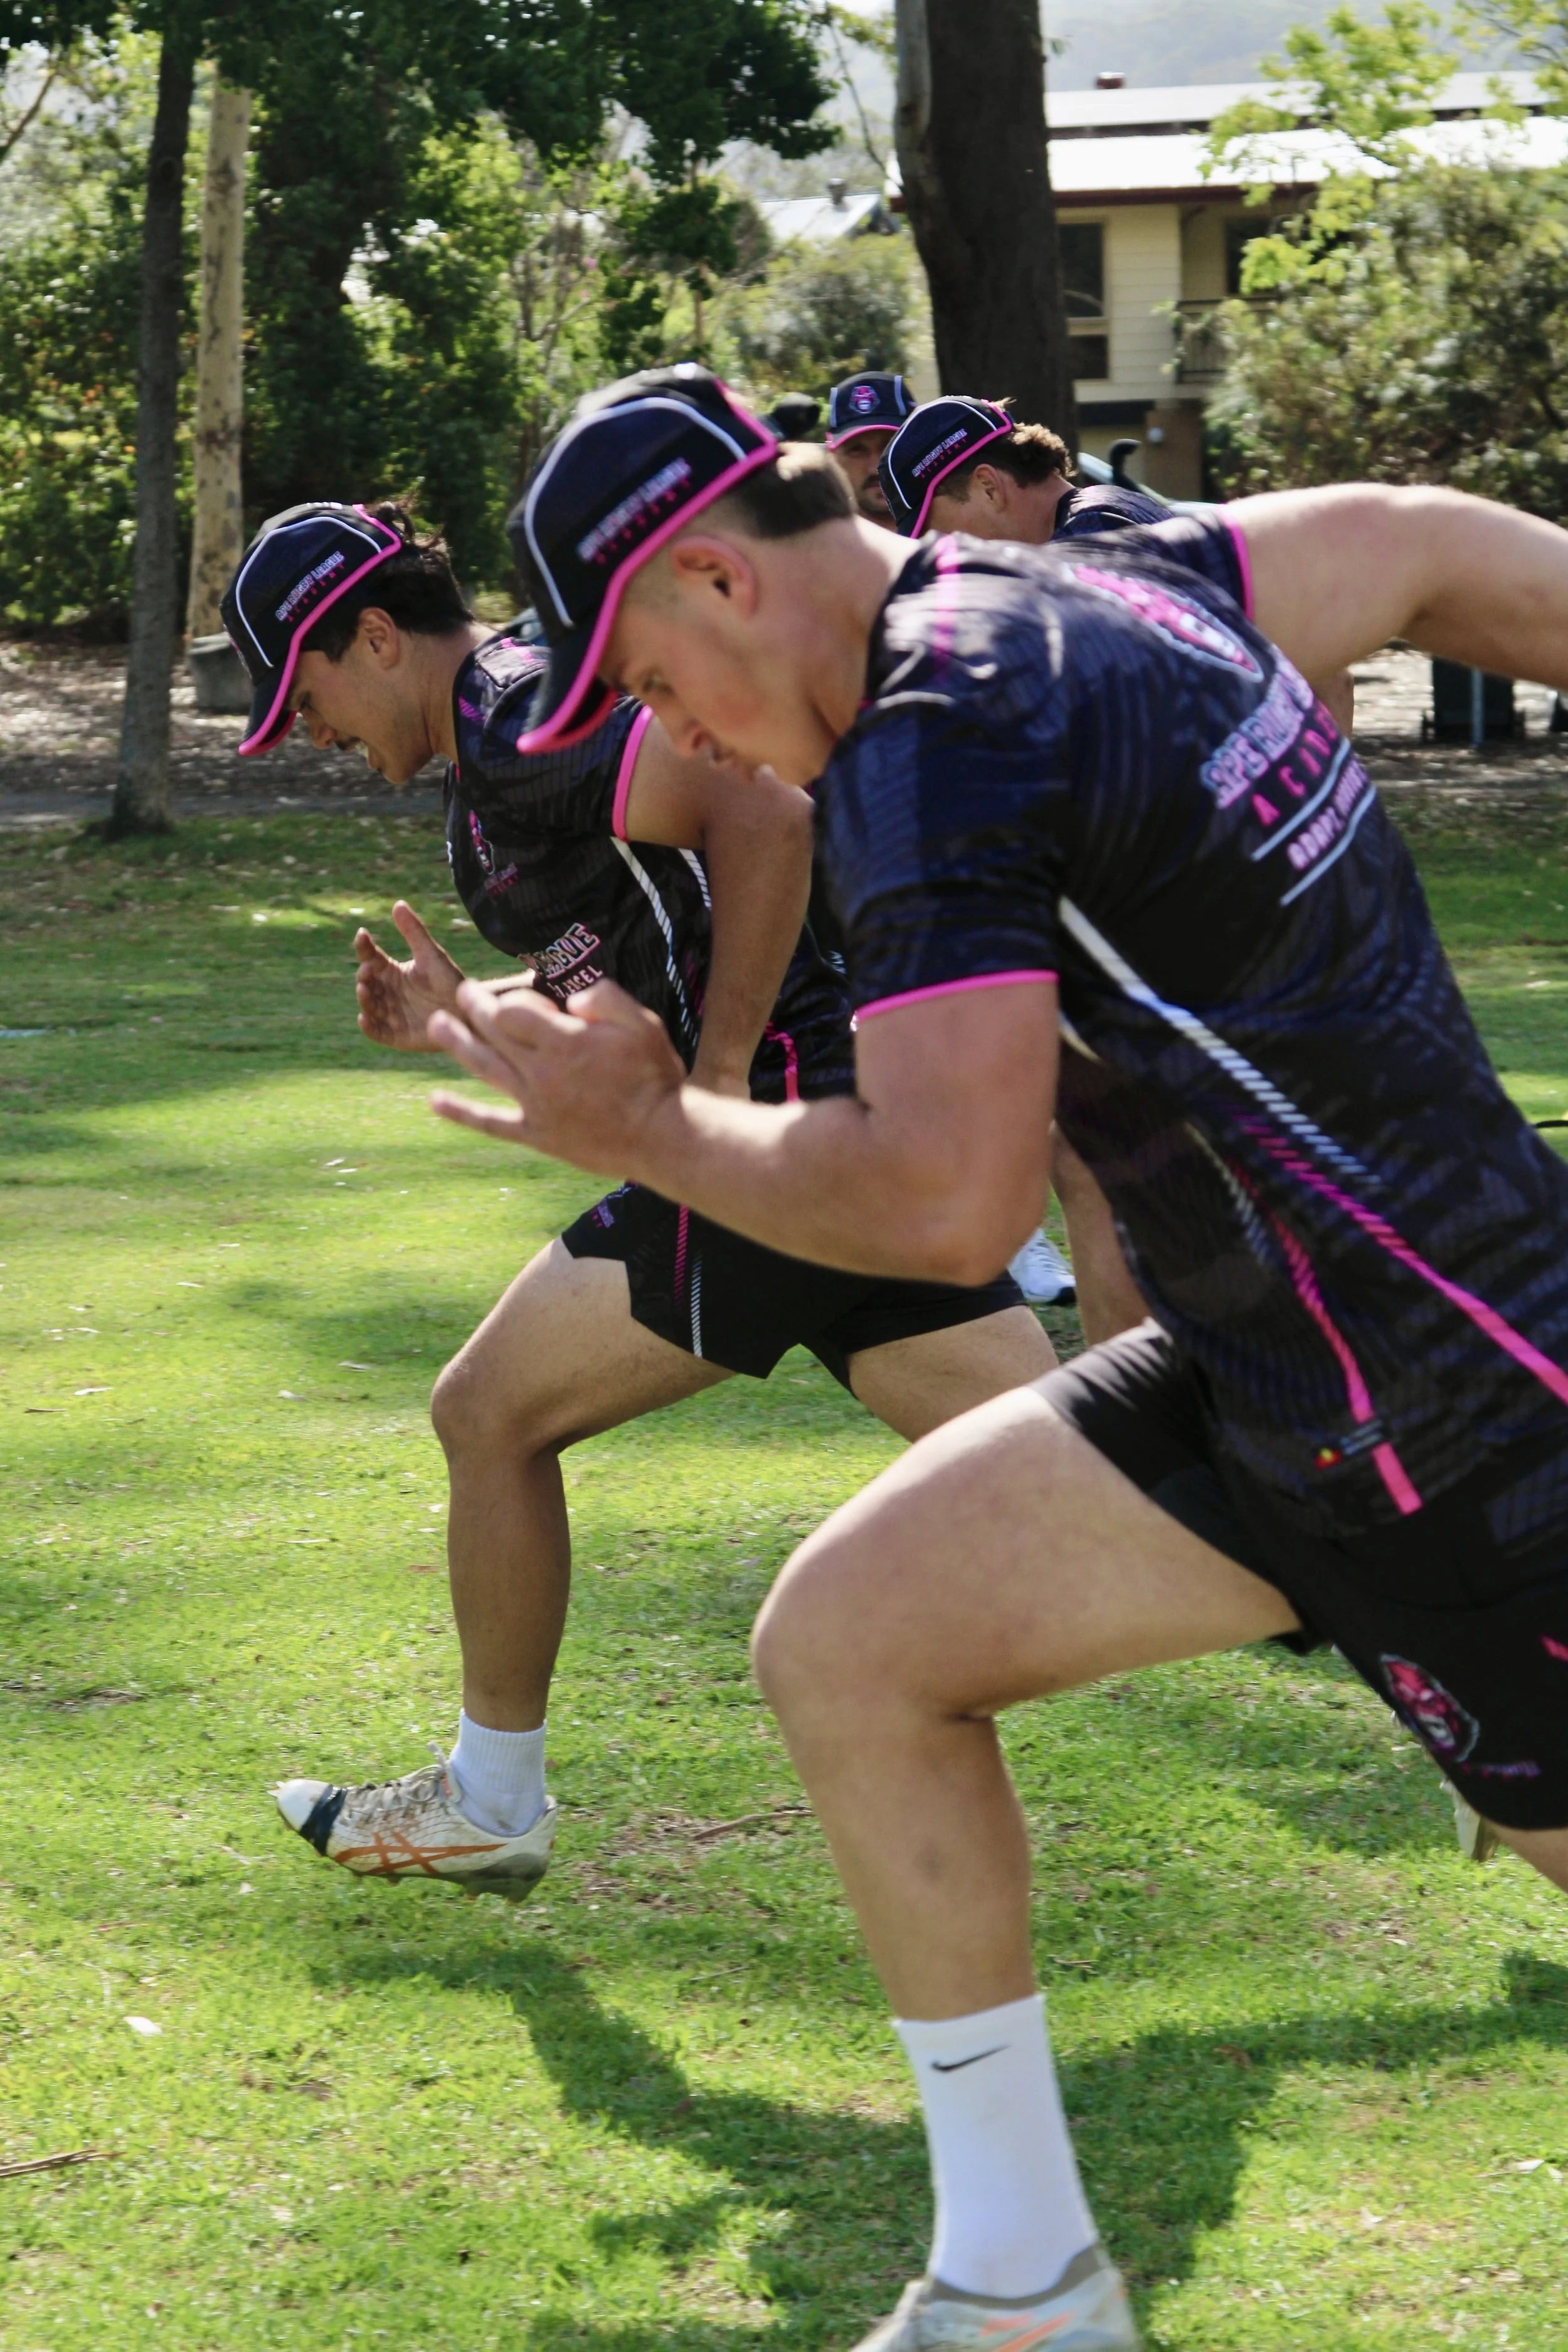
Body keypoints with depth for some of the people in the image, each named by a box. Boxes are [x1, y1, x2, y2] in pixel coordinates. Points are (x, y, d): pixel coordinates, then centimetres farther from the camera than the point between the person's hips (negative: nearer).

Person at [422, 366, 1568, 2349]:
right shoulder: (1131, 585, 6)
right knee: (846, 1637, 6)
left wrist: (642, 1126, -11)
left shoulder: (931, 752, -20)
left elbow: (949, 1201, -27)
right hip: (1267, 1381, 9)